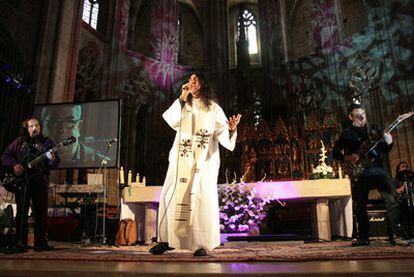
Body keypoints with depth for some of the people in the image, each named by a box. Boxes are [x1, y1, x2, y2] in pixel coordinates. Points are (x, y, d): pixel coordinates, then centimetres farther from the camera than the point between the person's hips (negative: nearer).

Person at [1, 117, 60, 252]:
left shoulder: (47, 142, 8)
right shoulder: (19, 142, 10)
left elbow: (56, 163, 4)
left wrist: (52, 160, -19)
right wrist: (14, 164, -6)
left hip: (40, 181, 0)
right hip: (21, 180, 0)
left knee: (41, 212, 0)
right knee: (22, 211, 2)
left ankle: (40, 243, 8)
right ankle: (20, 243, 8)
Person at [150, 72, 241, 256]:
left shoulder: (213, 108, 13)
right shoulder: (183, 105, 19)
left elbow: (222, 132, 4)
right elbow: (171, 120, 0)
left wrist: (232, 128, -17)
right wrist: (182, 98, -4)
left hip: (204, 160, -2)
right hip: (181, 159, 2)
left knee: (202, 198, -10)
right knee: (171, 196, -4)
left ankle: (202, 244, -4)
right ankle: (166, 239, 6)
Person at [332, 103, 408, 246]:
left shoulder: (374, 129, 13)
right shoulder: (347, 133, 5)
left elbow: (384, 150, 15)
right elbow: (335, 152, 5)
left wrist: (388, 142, -6)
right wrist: (346, 158, -13)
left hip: (378, 169, 2)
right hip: (359, 173, -2)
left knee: (392, 200, -8)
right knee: (360, 206, 3)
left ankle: (393, 236, 2)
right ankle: (363, 238, 16)